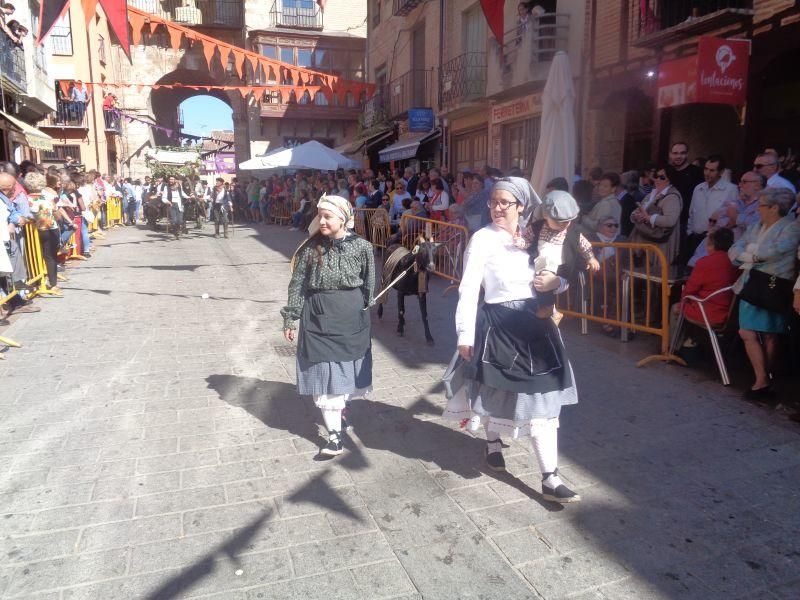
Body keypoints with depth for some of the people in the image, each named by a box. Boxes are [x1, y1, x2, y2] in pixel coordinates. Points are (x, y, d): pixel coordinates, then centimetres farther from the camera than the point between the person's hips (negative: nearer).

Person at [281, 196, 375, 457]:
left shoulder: (361, 247, -6)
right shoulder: (311, 247, -3)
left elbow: (368, 285, 4)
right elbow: (297, 285, 0)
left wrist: (361, 309, 9)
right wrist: (289, 318, 0)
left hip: (351, 319, 0)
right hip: (317, 319, 0)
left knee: (348, 370, 11)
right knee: (323, 375, -1)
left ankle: (338, 409, 41)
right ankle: (335, 435, 9)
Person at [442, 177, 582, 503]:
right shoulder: (483, 238, -8)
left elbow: (559, 275, 16)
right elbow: (468, 288, -11)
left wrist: (557, 282, -9)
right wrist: (465, 335, -15)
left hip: (534, 323, 4)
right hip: (498, 324, -4)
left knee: (543, 398, 2)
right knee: (493, 389, 14)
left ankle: (550, 479, 10)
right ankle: (493, 442, 45)